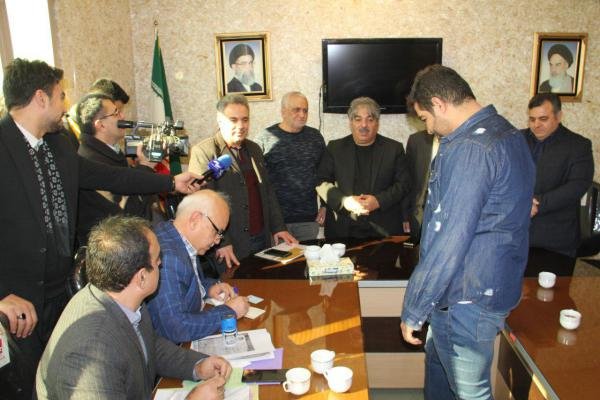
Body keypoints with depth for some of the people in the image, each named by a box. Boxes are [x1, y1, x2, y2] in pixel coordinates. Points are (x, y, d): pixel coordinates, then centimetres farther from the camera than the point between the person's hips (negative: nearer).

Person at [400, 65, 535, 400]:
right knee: (438, 360, 26)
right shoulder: (509, 133, 8)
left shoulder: (467, 150, -24)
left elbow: (448, 243, -26)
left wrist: (414, 311, -16)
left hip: (467, 299, -10)